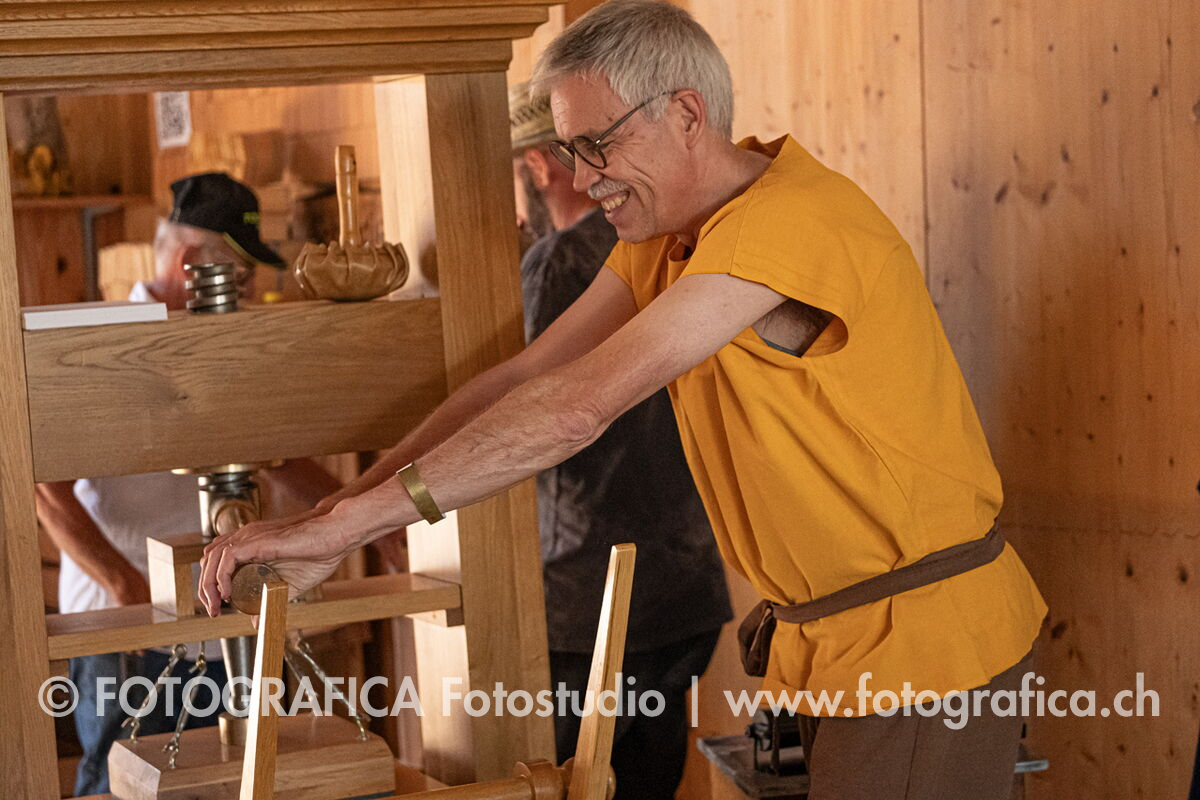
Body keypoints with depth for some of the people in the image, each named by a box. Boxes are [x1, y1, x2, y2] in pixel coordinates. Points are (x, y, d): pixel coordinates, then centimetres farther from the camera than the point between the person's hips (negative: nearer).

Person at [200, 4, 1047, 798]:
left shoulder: (787, 221, -24)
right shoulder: (661, 240, 8)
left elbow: (577, 408, -29)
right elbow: (523, 379, 6)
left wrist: (347, 523, -27)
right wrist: (337, 510, -4)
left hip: (921, 641, -9)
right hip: (829, 641, 9)